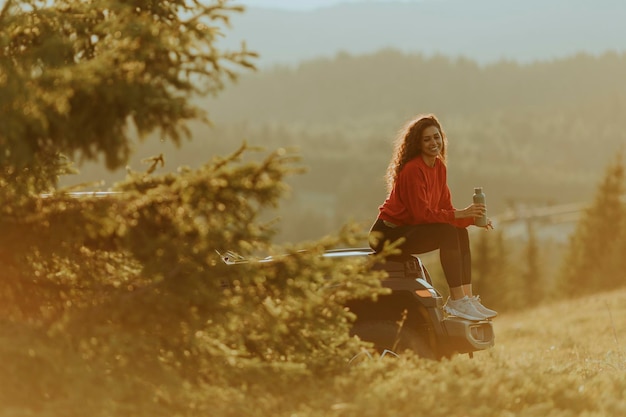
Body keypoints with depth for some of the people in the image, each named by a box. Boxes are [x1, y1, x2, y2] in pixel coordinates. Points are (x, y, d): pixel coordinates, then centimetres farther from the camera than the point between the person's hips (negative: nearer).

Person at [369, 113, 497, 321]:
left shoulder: (439, 167, 8)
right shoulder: (413, 169, -20)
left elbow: (446, 209, 7)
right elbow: (421, 214, -24)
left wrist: (473, 219, -9)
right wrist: (460, 214, -27)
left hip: (407, 230, 9)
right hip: (388, 234, -9)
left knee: (461, 233, -3)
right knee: (448, 232, -24)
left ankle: (466, 297, -6)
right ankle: (457, 302, -25)